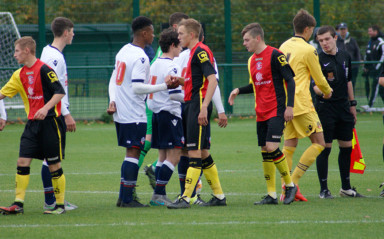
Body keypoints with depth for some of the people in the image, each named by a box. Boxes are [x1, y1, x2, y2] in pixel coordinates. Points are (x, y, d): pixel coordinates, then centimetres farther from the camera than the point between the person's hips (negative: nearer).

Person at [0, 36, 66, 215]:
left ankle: (60, 205, 10)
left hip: (49, 121, -7)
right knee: (22, 162, -2)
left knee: (54, 165, 0)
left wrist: (46, 108, -27)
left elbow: (60, 92, -16)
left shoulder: (44, 70, -12)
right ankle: (18, 204, -1)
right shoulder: (19, 75, 11)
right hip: (32, 123, 7)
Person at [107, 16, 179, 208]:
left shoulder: (123, 51, 12)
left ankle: (123, 197, 14)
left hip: (120, 112, 9)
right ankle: (127, 198, -5)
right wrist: (164, 86, -19)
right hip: (134, 114, -9)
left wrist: (113, 101, 15)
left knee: (131, 153, 14)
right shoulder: (140, 57, -16)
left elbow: (113, 79, 16)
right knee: (133, 152, -5)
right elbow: (137, 87, -22)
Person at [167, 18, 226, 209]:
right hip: (191, 105, 10)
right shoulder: (194, 52, 19)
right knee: (203, 153, 12)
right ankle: (219, 196, 17)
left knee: (195, 153, -11)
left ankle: (186, 198, -14)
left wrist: (203, 107, -26)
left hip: (198, 106, -10)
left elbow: (212, 80, -21)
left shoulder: (201, 52, -12)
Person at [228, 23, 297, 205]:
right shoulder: (252, 60, 14)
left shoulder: (275, 55, -10)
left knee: (272, 147, -17)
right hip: (261, 113, 8)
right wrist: (239, 90, 8)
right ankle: (271, 195, 10)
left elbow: (290, 80, -11)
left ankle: (290, 185, -1)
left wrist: (289, 106, -17)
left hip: (277, 110, -8)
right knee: (265, 152, 5)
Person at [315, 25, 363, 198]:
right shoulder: (318, 59, -8)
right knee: (325, 148, -5)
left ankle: (346, 187, 21)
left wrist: (352, 104, 20)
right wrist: (321, 90, -35)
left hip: (344, 107, 6)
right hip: (325, 108, -6)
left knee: (347, 147, 10)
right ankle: (324, 189, 3)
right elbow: (314, 85, -13)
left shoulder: (345, 56, 10)